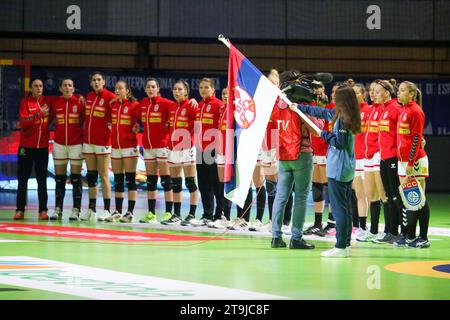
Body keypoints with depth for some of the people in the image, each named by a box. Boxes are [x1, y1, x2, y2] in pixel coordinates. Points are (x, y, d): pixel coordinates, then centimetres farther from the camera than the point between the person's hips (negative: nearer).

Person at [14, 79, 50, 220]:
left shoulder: (47, 101, 5)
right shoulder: (25, 102, -4)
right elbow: (23, 122, -15)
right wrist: (39, 113, -25)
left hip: (42, 146, 2)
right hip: (26, 146, -2)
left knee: (42, 180, 3)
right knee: (22, 179, 2)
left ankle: (43, 210, 4)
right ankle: (20, 210, 5)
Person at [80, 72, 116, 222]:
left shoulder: (110, 97, -8)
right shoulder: (89, 96, 10)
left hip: (103, 141, -6)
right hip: (88, 141, 6)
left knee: (103, 175, -5)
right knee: (91, 175, 9)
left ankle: (106, 210, -3)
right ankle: (91, 209, 15)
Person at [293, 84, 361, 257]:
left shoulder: (343, 119, -16)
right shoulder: (340, 115, 11)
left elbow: (340, 142, -18)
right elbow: (322, 112, 22)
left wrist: (324, 134, -5)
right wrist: (299, 108, 31)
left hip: (338, 169, -9)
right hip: (348, 168, 9)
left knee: (339, 208, -8)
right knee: (346, 207, 12)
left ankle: (341, 247, -8)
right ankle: (345, 244, 17)